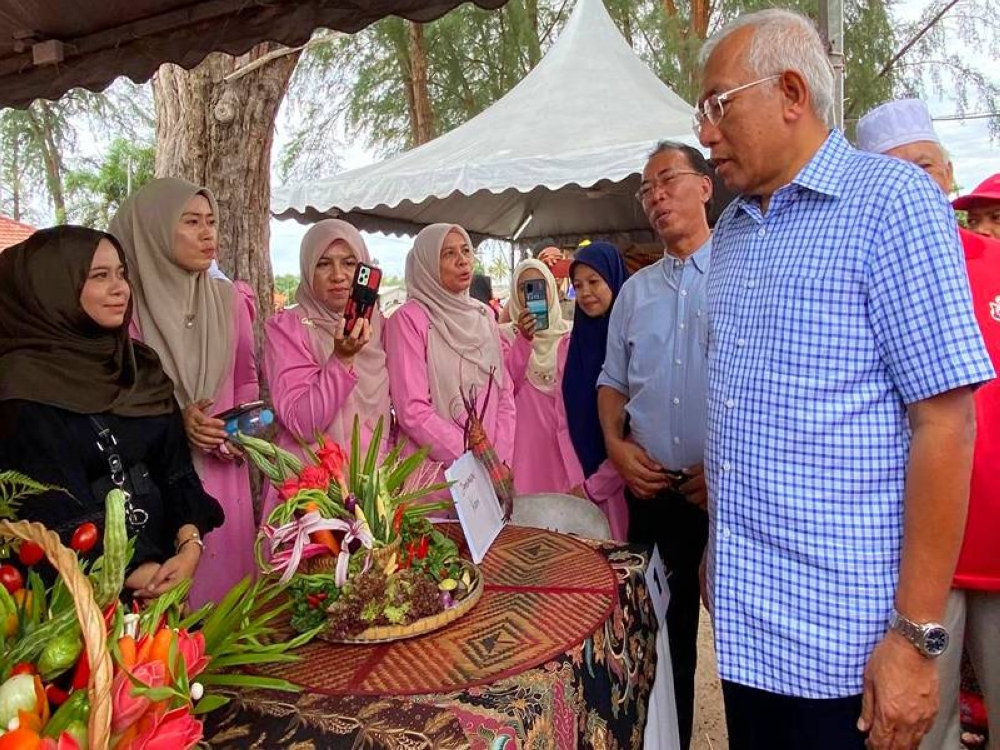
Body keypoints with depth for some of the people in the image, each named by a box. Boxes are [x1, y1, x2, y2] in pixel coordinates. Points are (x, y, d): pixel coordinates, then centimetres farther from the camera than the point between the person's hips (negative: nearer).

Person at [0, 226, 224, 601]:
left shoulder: (139, 363, 5)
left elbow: (175, 465, 1)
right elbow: (58, 508, -18)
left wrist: (190, 543, -14)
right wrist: (139, 575, -22)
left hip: (162, 555, 6)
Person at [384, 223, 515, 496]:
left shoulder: (484, 315, 8)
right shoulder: (409, 319, -10)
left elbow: (504, 393, 8)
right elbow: (413, 412, -16)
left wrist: (501, 459, -5)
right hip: (433, 474, -5)